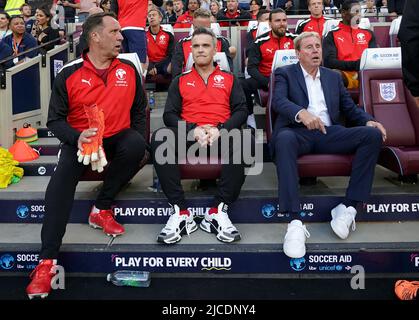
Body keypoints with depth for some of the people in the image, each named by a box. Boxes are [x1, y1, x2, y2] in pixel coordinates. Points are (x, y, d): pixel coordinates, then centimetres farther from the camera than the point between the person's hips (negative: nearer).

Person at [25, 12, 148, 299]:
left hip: (117, 137, 2)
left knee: (135, 146, -33)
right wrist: (75, 137, -22)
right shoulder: (69, 74, -4)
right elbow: (55, 119, -2)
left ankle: (101, 210, -13)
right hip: (80, 139, -1)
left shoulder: (129, 70, 3)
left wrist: (138, 141, -1)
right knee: (61, 183, -27)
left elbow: (139, 109, 13)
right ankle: (47, 261, -24)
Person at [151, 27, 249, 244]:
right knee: (159, 139, -33)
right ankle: (180, 212, -30)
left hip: (221, 133, -1)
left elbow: (241, 110, 7)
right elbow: (169, 114, 8)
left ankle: (218, 211, -30)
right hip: (188, 134, 1)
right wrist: (193, 129, -12)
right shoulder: (180, 81, 20)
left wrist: (221, 129, -13)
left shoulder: (229, 79, 20)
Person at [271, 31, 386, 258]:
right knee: (284, 139, -40)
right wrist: (301, 113, -29)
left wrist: (368, 120, 0)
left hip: (329, 133, 4)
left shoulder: (333, 76, 26)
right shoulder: (285, 74, 12)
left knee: (373, 134, -21)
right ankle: (295, 222, -43)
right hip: (298, 132, -4)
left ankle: (349, 206, -20)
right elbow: (278, 101, -7)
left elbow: (350, 109, 23)